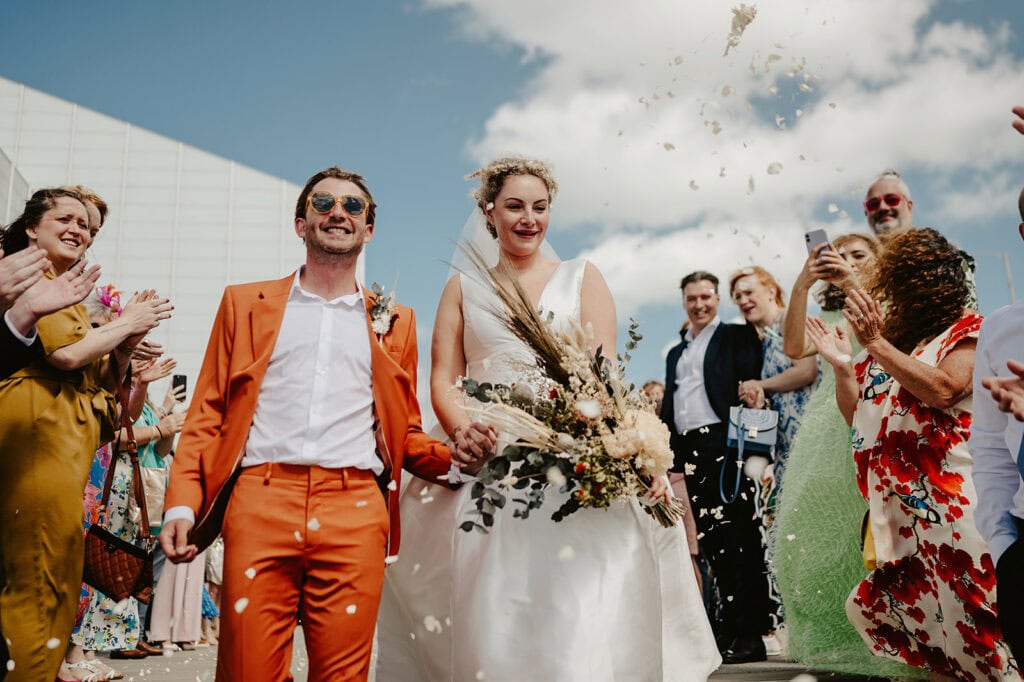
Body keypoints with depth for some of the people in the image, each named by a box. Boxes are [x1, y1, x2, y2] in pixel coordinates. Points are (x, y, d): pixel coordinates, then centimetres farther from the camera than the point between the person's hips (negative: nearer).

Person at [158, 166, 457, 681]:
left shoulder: (395, 322, 18)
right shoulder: (245, 303, 16)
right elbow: (207, 413, 12)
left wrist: (455, 460, 0)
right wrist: (182, 504, 0)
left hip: (356, 514, 1)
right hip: (259, 503, 0)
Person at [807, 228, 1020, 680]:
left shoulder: (969, 330, 1)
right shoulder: (891, 343, 18)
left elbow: (941, 389, -18)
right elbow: (858, 418, 20)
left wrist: (875, 343, -18)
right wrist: (843, 367, 5)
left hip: (953, 502, -7)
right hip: (899, 506, 7)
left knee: (977, 625, -5)